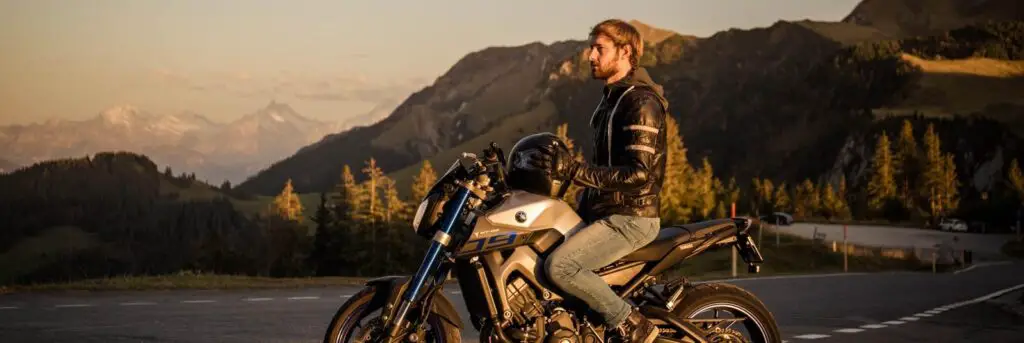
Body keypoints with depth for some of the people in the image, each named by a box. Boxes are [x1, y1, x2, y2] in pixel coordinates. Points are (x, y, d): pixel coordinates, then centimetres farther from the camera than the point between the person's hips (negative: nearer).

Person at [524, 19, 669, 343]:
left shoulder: (641, 102, -16)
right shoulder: (612, 97, 16)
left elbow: (639, 173, -25)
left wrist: (573, 169, -28)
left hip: (630, 218, -10)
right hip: (606, 213, 10)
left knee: (559, 266, -25)